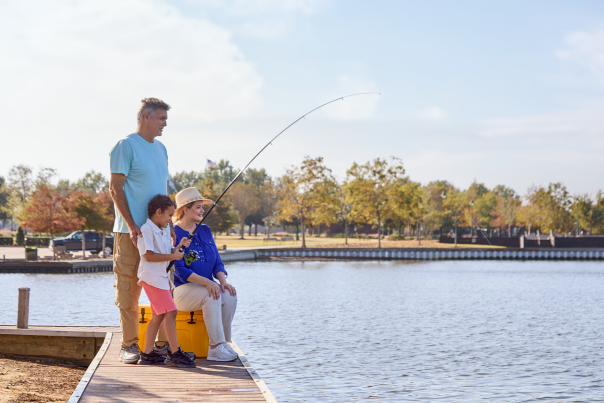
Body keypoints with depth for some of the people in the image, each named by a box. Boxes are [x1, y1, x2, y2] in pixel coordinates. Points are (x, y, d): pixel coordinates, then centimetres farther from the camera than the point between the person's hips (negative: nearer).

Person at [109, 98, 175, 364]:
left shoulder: (160, 149, 16)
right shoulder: (126, 146, -6)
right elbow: (116, 188, -10)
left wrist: (169, 224, 14)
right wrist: (131, 225, -16)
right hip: (131, 231, -7)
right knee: (128, 288, -2)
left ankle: (164, 342, 13)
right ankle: (129, 345, 5)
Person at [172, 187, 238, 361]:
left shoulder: (205, 231, 13)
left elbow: (217, 262, 11)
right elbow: (179, 270, -17)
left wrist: (222, 281, -10)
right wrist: (206, 282, -28)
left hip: (206, 287, 6)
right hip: (182, 289, -6)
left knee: (229, 295, -24)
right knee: (212, 296, -34)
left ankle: (224, 343, -15)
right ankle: (216, 348, -31)